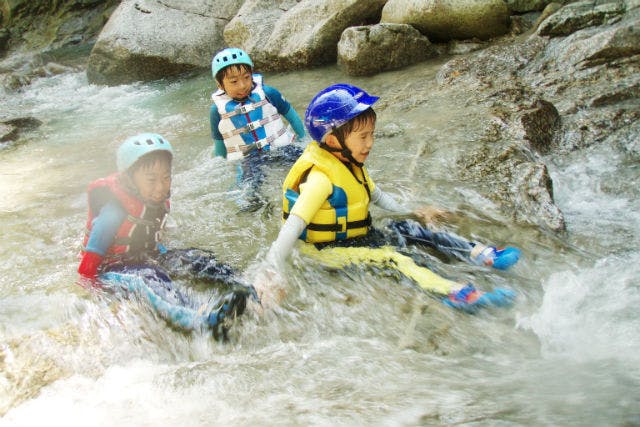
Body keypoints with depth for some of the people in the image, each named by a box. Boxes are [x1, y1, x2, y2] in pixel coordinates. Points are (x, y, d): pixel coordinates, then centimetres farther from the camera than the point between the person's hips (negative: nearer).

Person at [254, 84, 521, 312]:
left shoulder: (349, 163, 4)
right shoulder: (320, 178, -26)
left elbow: (376, 195, 19)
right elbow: (293, 225, -35)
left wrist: (411, 213, 11)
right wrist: (270, 273, -44)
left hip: (356, 238, 9)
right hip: (329, 250, -9)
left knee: (409, 230, -2)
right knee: (392, 258, -27)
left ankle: (481, 254, -8)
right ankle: (456, 295, -42)